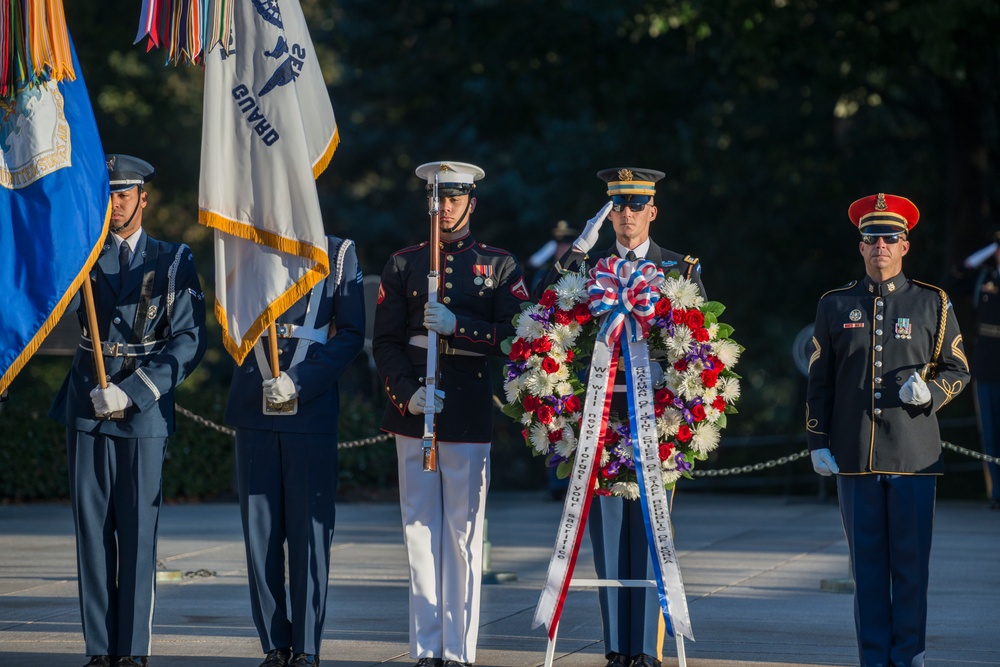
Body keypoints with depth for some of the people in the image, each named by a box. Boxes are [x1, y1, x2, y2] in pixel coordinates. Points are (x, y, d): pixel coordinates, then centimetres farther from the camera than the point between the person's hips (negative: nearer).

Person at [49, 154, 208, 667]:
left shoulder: (173, 261, 5)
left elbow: (188, 341, -3)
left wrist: (131, 391, -13)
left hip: (144, 414, -2)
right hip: (87, 412, 2)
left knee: (138, 533, -3)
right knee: (92, 530, 2)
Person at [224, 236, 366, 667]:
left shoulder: (339, 254, 4)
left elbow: (351, 334, -1)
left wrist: (298, 382, -12)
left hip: (312, 410, -2)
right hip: (255, 412, 2)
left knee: (310, 532, -1)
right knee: (260, 530, 2)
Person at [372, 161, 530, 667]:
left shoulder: (499, 265, 8)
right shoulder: (403, 264, 11)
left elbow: (515, 335, -1)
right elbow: (385, 340, 7)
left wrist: (457, 325, -14)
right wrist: (407, 392, -9)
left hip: (469, 411, -2)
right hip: (414, 409, 2)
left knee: (464, 530, -2)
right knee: (420, 527, 2)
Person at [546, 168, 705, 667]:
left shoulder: (680, 269, 9)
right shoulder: (588, 265, 12)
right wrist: (578, 250, -12)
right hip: (601, 411, 2)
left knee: (648, 528, -4)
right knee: (608, 528, 2)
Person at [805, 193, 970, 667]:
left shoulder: (932, 304, 6)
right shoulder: (835, 306, 9)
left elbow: (957, 369, 10)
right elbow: (819, 380, 10)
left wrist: (930, 392, -12)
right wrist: (818, 443, 4)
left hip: (913, 454, -1)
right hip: (855, 455, 1)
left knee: (911, 561, 0)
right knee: (867, 561, 4)